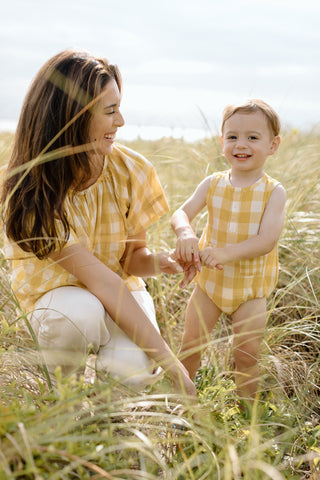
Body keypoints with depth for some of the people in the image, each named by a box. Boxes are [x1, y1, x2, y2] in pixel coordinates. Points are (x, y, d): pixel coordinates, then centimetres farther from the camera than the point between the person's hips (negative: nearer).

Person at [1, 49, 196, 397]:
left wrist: (156, 262, -30)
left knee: (132, 369, -30)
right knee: (79, 313, -38)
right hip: (56, 293, -1)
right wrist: (170, 362, -31)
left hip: (121, 292, 2)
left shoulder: (131, 170, -14)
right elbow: (98, 278, -30)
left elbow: (131, 258, -3)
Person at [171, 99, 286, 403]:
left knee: (246, 354, 0)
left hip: (250, 287, -2)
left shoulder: (273, 191, -12)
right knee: (190, 343, 7)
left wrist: (226, 253, -37)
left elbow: (267, 240, -22)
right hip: (210, 279, 3)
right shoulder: (213, 184, -3)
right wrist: (184, 233, -34)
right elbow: (181, 213, -9)